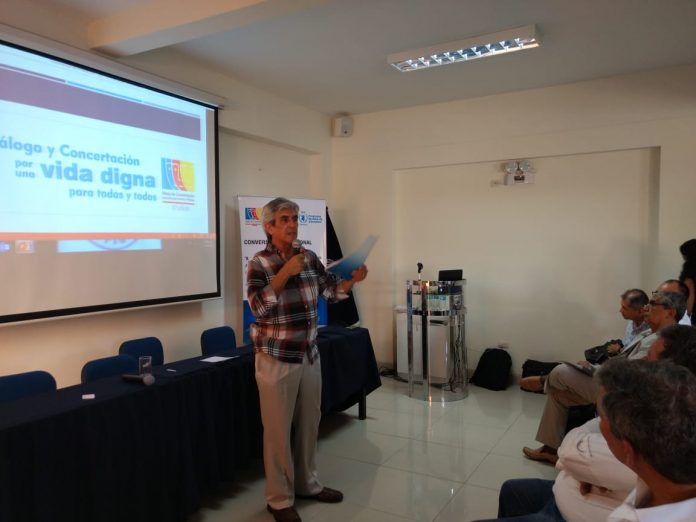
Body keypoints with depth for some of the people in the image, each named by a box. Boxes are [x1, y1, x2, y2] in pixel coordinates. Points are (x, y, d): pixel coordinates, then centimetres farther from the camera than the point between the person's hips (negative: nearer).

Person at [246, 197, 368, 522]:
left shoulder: (309, 258, 4)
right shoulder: (259, 263, -10)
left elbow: (332, 291, 8)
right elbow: (258, 307, -22)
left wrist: (352, 279, -11)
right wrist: (285, 273, -28)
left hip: (309, 355, 6)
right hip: (276, 358, -5)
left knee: (309, 423, 17)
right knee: (278, 429, 5)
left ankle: (307, 483, 36)